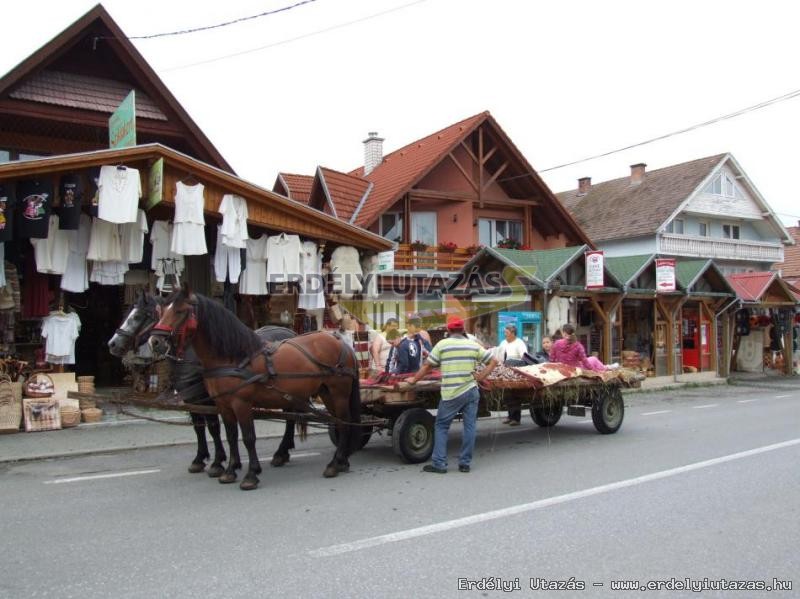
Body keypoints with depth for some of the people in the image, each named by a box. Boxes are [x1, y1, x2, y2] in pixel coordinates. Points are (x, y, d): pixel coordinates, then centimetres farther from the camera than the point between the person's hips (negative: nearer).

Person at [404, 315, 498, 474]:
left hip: (451, 394, -2)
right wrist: (480, 377, 9)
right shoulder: (473, 345, 6)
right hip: (471, 391, 3)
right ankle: (465, 463, 12)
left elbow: (428, 366, 2)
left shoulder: (442, 344, -2)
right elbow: (493, 361, 9)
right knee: (469, 426, 8)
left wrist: (414, 379, 13)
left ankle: (439, 463, 5)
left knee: (441, 426, 8)